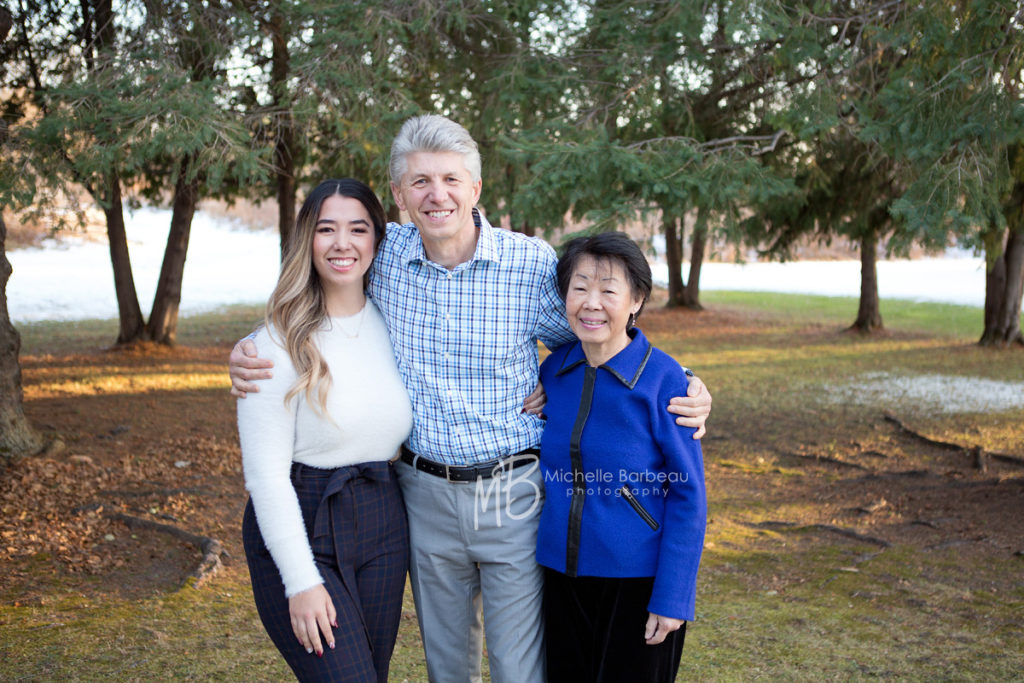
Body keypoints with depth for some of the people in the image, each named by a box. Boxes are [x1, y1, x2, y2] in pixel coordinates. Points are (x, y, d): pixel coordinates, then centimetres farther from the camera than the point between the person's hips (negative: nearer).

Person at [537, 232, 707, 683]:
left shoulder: (664, 380, -14)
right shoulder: (552, 371, 0)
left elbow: (688, 497, -12)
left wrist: (673, 595, -14)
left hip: (638, 580, -4)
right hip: (561, 576, 5)